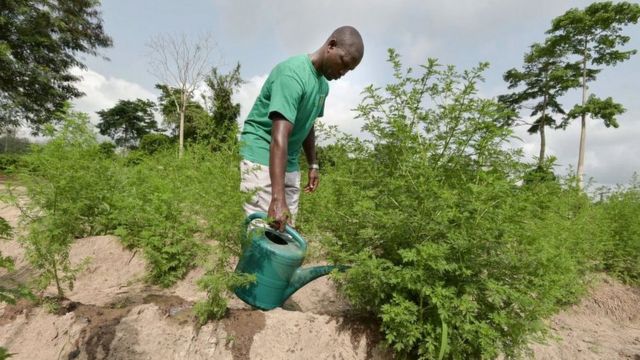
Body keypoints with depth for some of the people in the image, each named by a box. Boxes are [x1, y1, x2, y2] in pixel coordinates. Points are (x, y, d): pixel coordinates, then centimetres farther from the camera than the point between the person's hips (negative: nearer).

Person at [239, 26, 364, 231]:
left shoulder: (323, 85, 7)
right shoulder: (293, 73, -22)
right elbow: (279, 137, -32)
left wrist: (313, 165, 18)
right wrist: (278, 198, -39)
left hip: (290, 164, 8)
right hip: (262, 157, -8)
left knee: (285, 229, 5)